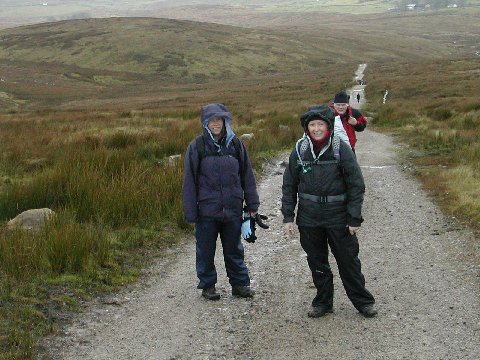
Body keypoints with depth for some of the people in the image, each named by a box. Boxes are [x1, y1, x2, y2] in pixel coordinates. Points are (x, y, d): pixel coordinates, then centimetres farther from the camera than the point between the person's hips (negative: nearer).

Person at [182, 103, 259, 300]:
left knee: (234, 249, 13)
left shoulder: (235, 144, 2)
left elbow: (247, 175, 8)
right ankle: (208, 285, 24)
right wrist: (191, 213, -5)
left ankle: (240, 283, 26)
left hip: (233, 209, 2)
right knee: (206, 250, 10)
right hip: (207, 209, -2)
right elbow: (189, 181, -3)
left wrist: (252, 205, 7)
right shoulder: (197, 147, -5)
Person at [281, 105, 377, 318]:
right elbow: (289, 186, 7)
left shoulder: (341, 149, -8)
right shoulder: (299, 151, 0)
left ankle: (363, 301, 21)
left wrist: (354, 218, -8)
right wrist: (288, 217, 2)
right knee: (317, 261, 12)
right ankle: (323, 302, 27)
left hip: (338, 216, -3)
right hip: (309, 218, 3)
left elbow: (356, 185, -6)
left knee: (348, 260, 6)